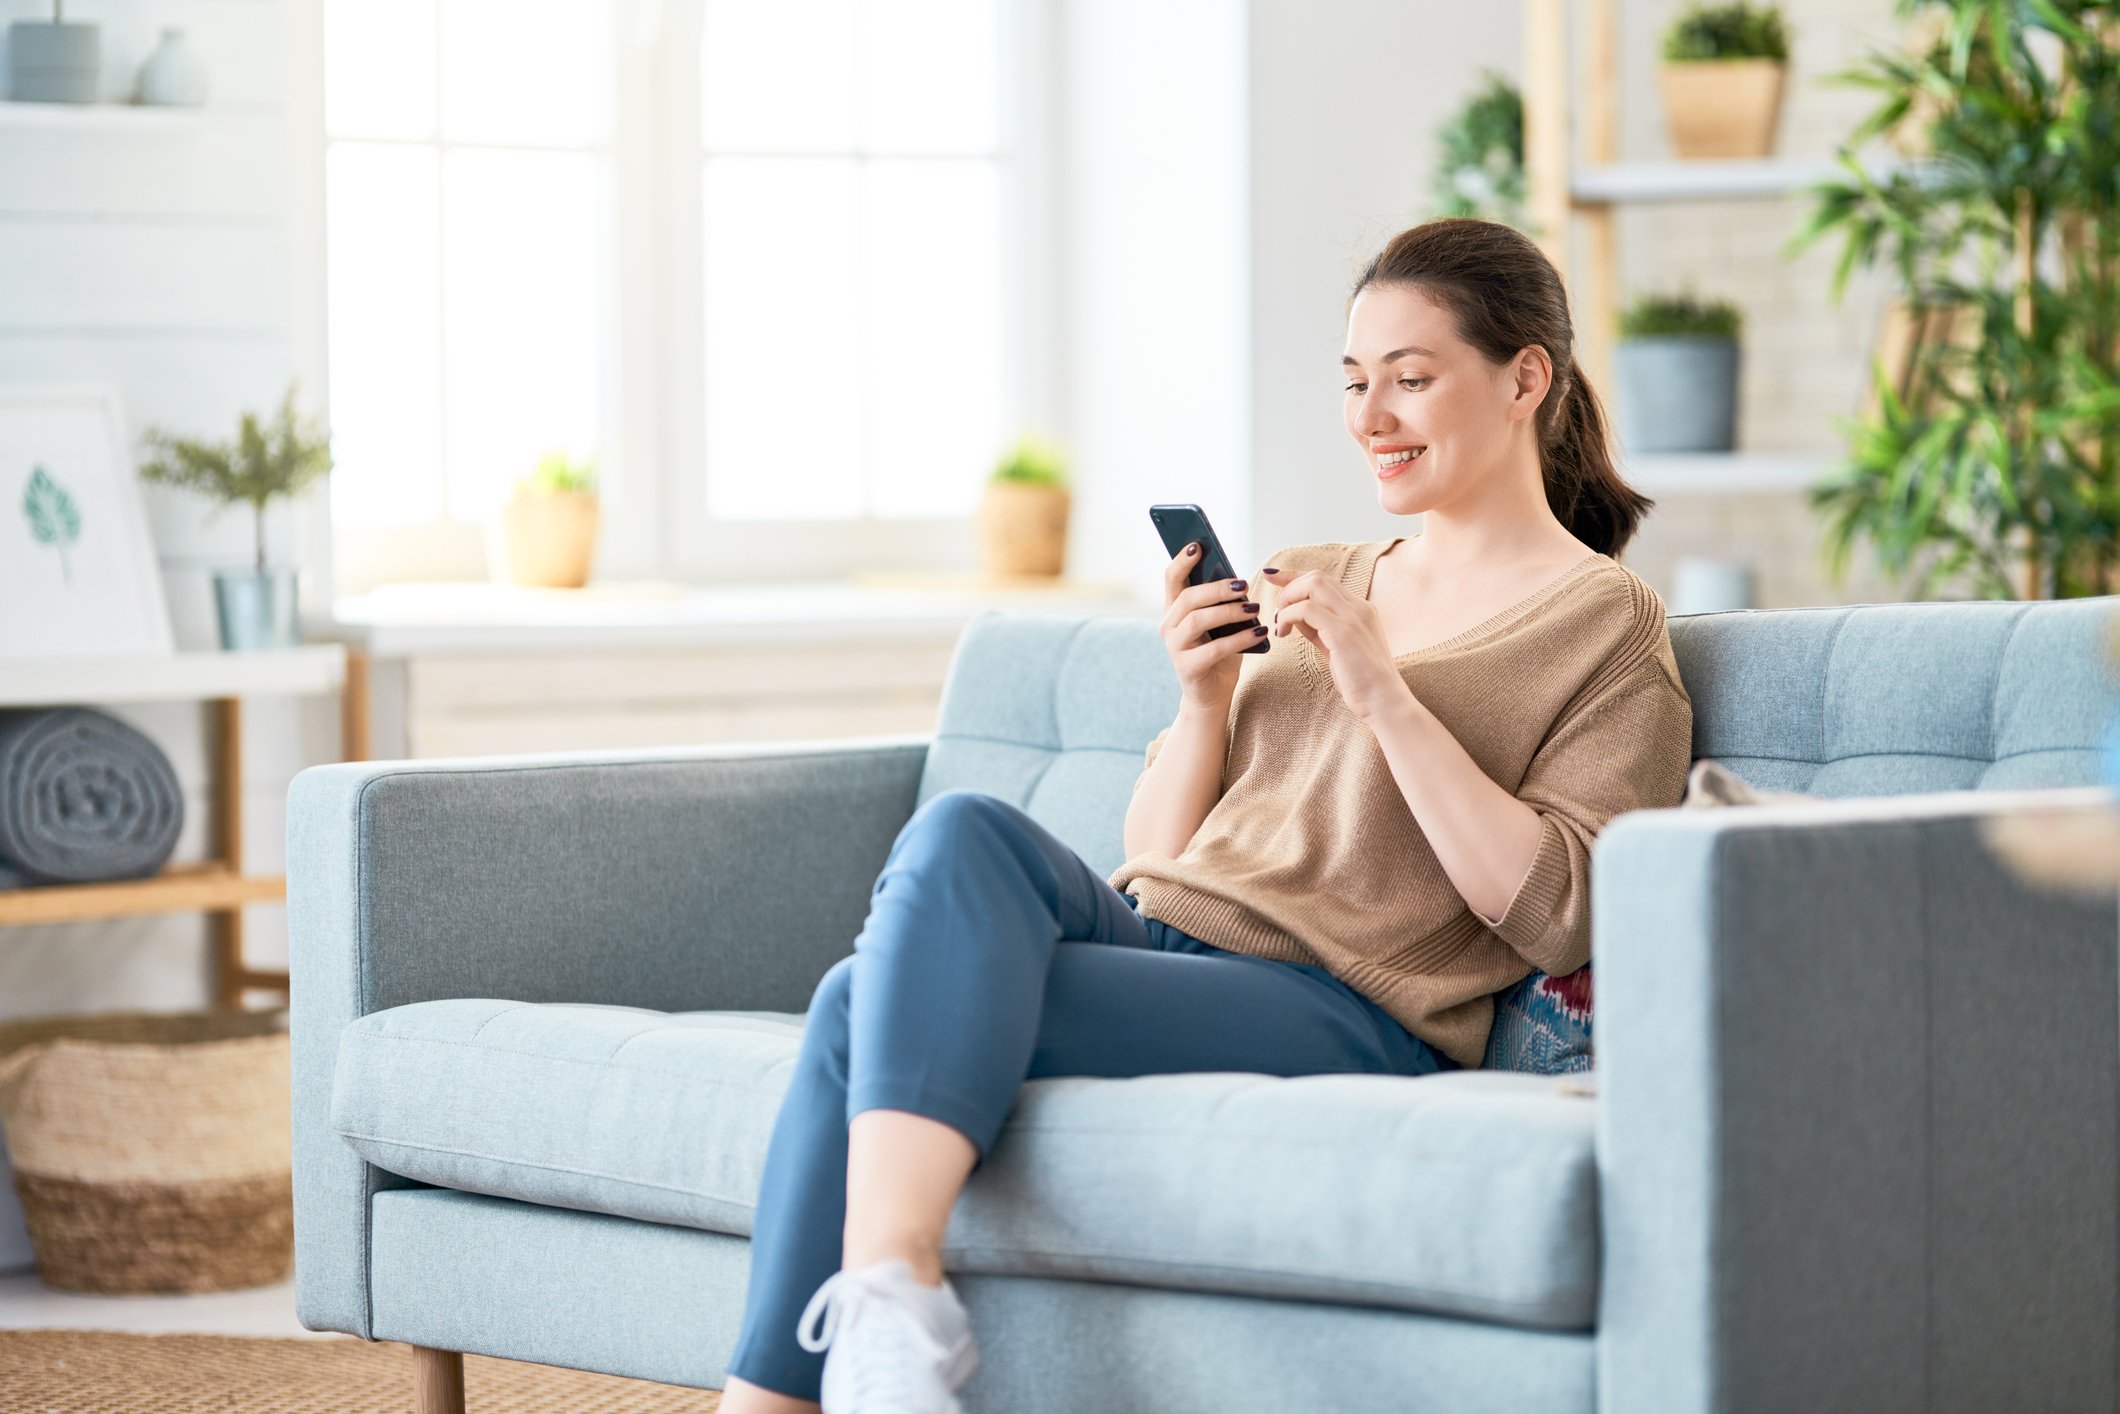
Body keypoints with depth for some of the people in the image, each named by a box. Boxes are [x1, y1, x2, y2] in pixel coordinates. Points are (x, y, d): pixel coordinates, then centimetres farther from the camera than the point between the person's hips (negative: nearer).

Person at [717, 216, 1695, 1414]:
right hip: (1158, 937, 6)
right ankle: (883, 1301, -34)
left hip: (1338, 1013, -6)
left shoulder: (1605, 623, 7)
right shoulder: (1320, 583, 26)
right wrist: (1204, 701, 4)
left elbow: (1560, 917, -7)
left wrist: (1385, 694, -11)